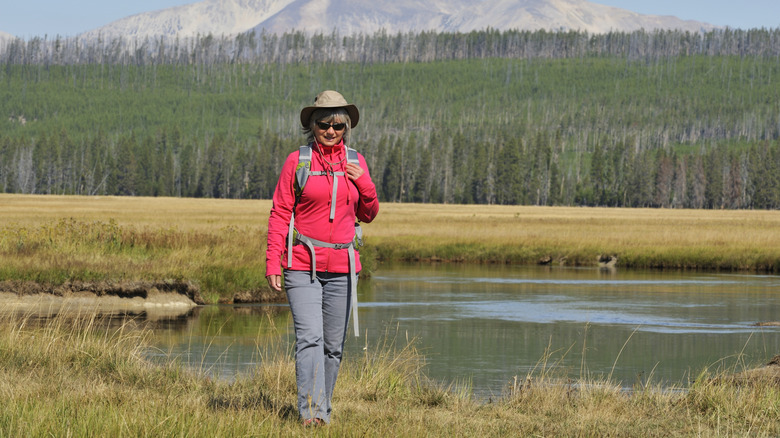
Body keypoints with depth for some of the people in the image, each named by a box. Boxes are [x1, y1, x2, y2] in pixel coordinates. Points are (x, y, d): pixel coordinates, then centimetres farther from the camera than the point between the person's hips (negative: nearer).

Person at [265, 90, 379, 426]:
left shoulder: (355, 162, 10)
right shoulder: (297, 161, 1)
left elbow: (368, 215, 17)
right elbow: (280, 213, 1)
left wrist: (364, 184, -3)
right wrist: (272, 261, -7)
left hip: (341, 266, 4)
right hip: (302, 265, -4)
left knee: (334, 345, 6)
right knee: (310, 337, -17)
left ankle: (323, 409, 18)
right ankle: (311, 411, -22)